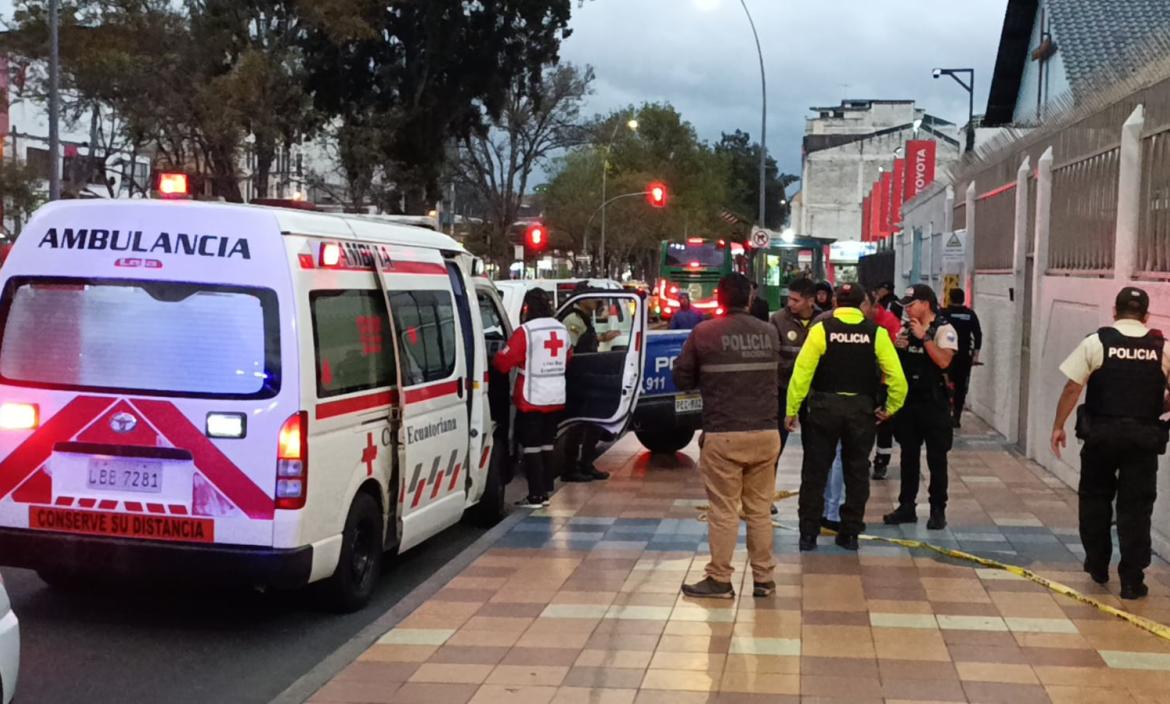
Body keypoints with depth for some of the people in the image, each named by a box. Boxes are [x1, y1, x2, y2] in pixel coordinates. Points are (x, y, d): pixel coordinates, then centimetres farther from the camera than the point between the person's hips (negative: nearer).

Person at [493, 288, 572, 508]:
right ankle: (546, 491, 19)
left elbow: (503, 362, -17)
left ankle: (536, 496, -1)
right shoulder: (562, 329, 7)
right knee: (547, 444, 15)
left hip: (532, 399, -7)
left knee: (531, 447, -1)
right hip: (556, 398, 7)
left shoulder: (525, 331, -16)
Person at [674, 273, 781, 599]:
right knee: (760, 510, 12)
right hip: (766, 433, 4)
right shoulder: (769, 332, 4)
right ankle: (763, 579, 18)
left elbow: (682, 378, 0)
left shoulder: (705, 333, -8)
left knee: (723, 511, 3)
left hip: (723, 435, -4)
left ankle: (719, 580, 9)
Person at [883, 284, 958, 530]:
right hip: (908, 399, 6)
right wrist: (895, 347, -5)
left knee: (936, 459, 1)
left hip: (933, 402, -6)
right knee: (908, 456, 12)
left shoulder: (944, 330, -8)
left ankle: (938, 510, 9)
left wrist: (924, 336, -21)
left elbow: (943, 361, -23)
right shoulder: (905, 328, 11)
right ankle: (906, 507, 19)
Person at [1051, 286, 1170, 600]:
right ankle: (1131, 579, 6)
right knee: (1136, 506, 5)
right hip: (1144, 437, 1)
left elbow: (1072, 389, -6)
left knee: (1095, 497, 18)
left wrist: (1058, 426, 3)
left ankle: (1097, 565, 26)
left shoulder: (1096, 342, -4)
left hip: (1101, 433, -1)